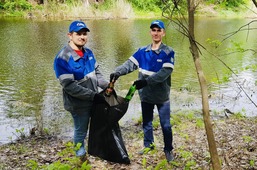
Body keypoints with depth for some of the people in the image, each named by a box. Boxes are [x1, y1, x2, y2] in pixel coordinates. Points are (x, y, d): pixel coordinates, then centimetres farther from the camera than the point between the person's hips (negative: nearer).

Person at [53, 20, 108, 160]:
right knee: (81, 132, 12)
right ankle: (82, 157, 37)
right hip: (78, 104, -7)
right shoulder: (63, 58, -22)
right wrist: (92, 95, -25)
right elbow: (69, 86, -25)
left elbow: (96, 72, 12)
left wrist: (107, 86, -5)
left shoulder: (88, 52, 2)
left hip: (94, 100, 7)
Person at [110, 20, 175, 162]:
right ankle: (148, 145, 39)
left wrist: (146, 81, -33)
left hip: (162, 95, -3)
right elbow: (130, 64, -9)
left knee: (165, 125, 8)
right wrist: (117, 72, -30)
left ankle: (168, 149, 28)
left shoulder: (168, 52, -10)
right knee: (147, 123, 18)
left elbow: (165, 72, -23)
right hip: (146, 95, 3)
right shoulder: (142, 51, 1)